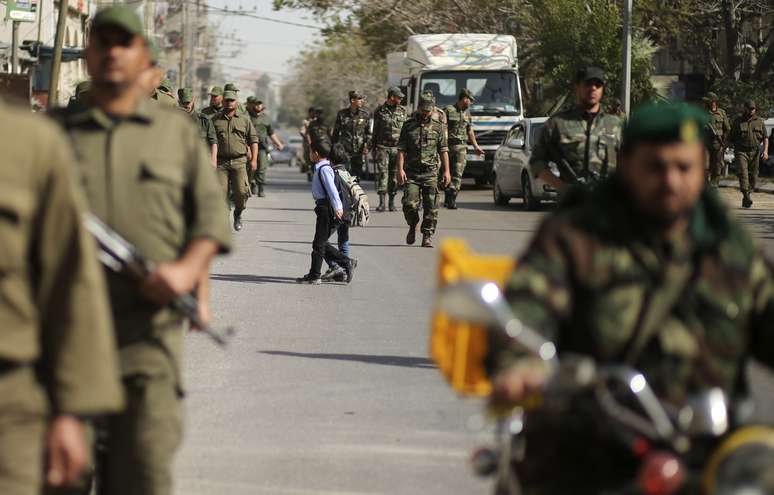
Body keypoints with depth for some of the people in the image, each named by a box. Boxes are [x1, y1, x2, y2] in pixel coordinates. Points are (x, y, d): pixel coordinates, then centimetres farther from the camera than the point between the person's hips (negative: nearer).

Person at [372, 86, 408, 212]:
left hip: (397, 148, 2)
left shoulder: (402, 111, 9)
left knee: (394, 174, 4)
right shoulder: (379, 111, 3)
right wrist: (373, 148, 7)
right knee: (382, 172, -10)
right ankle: (381, 202, -13)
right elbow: (375, 131, 8)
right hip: (382, 147, -2)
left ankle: (392, 201, 12)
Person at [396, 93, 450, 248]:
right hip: (411, 172, -1)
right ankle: (412, 227, 18)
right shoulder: (409, 125, 5)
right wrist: (400, 169, -8)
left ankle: (427, 236, 3)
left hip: (430, 172, 1)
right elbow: (401, 149, 3)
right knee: (409, 204, -10)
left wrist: (446, 171, 0)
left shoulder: (437, 126, 8)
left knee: (431, 207, -4)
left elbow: (443, 150, 8)